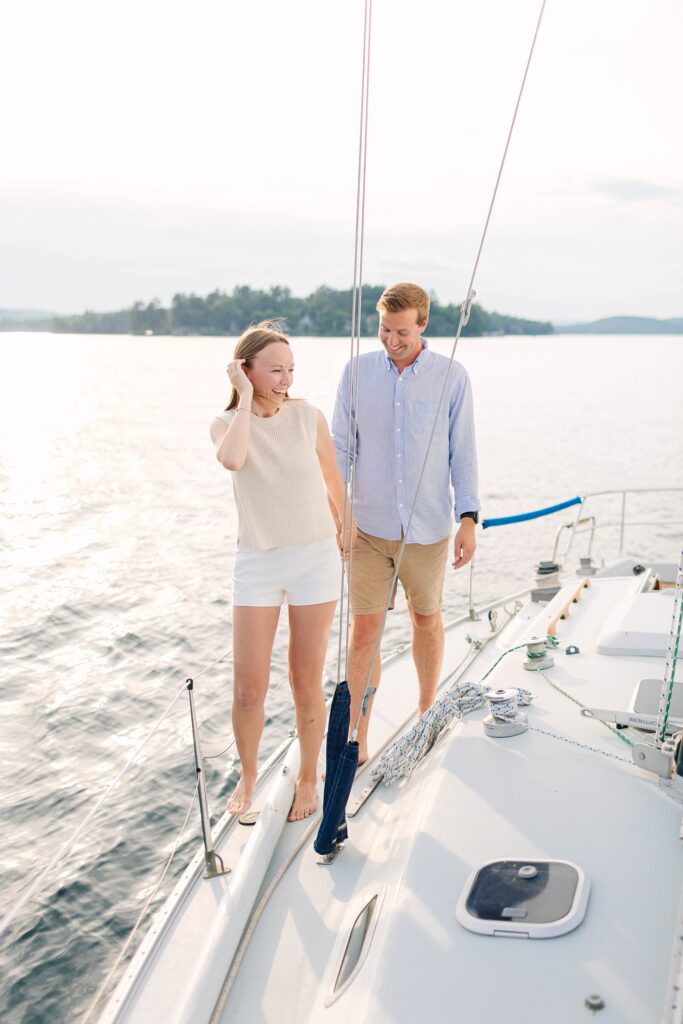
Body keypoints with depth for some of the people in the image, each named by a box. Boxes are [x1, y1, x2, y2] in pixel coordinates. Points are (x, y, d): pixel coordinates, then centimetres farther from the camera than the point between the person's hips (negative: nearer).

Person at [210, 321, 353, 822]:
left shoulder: (308, 416, -4)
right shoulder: (227, 423, -3)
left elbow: (334, 480, 11)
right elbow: (232, 460, -28)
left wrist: (344, 531, 22)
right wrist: (246, 399, -19)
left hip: (315, 559, 0)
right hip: (257, 564, 1)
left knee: (307, 683, 8)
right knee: (249, 689, 2)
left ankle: (309, 776, 29)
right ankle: (248, 777, 28)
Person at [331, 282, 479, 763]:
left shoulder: (452, 377, -6)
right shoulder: (357, 371, -2)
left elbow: (463, 453, -2)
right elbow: (341, 447, 2)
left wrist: (468, 519, -8)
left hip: (429, 529, 0)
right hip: (369, 526, 1)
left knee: (427, 619, 16)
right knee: (364, 629, 2)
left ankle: (427, 711, 38)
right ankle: (356, 741, 12)